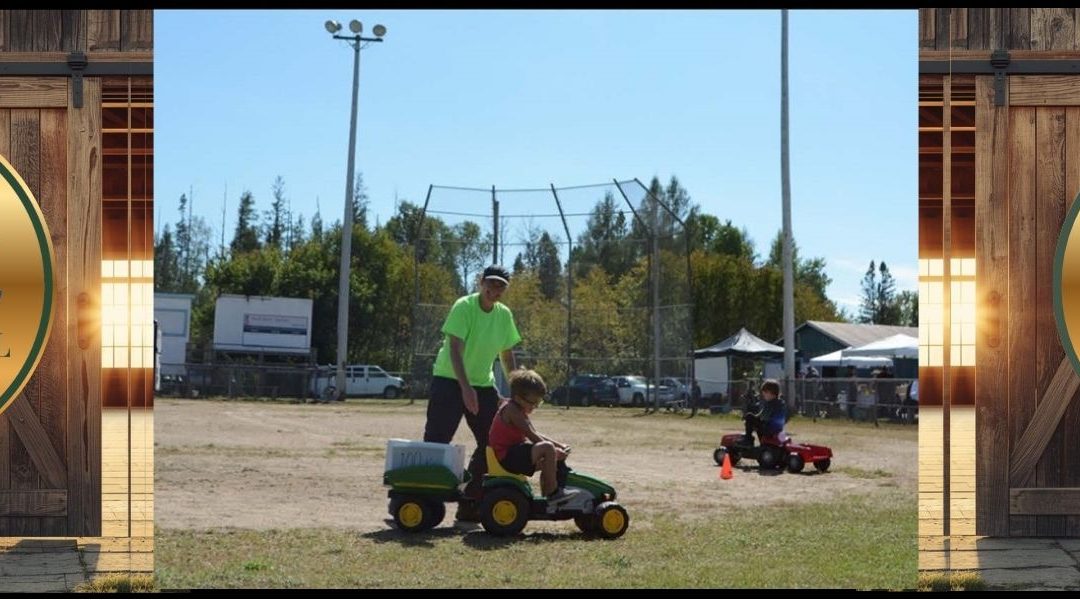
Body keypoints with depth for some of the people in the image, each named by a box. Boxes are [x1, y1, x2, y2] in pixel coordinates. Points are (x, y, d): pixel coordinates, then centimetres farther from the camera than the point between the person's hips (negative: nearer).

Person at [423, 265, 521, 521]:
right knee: (435, 442, -11)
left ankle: (469, 503, 10)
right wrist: (466, 388, -34)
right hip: (450, 381, -6)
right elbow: (455, 349, -24)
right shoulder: (464, 307, -16)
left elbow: (507, 355, 13)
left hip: (483, 385, 6)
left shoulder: (504, 315, 3)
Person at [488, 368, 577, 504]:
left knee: (546, 462, 23)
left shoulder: (518, 410, 16)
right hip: (507, 456, -11)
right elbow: (532, 436, -18)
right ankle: (553, 492, -21)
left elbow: (536, 435, 16)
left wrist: (559, 445, 5)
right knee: (547, 448, -24)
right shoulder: (511, 409, -15)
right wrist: (555, 450, -14)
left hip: (513, 454, 11)